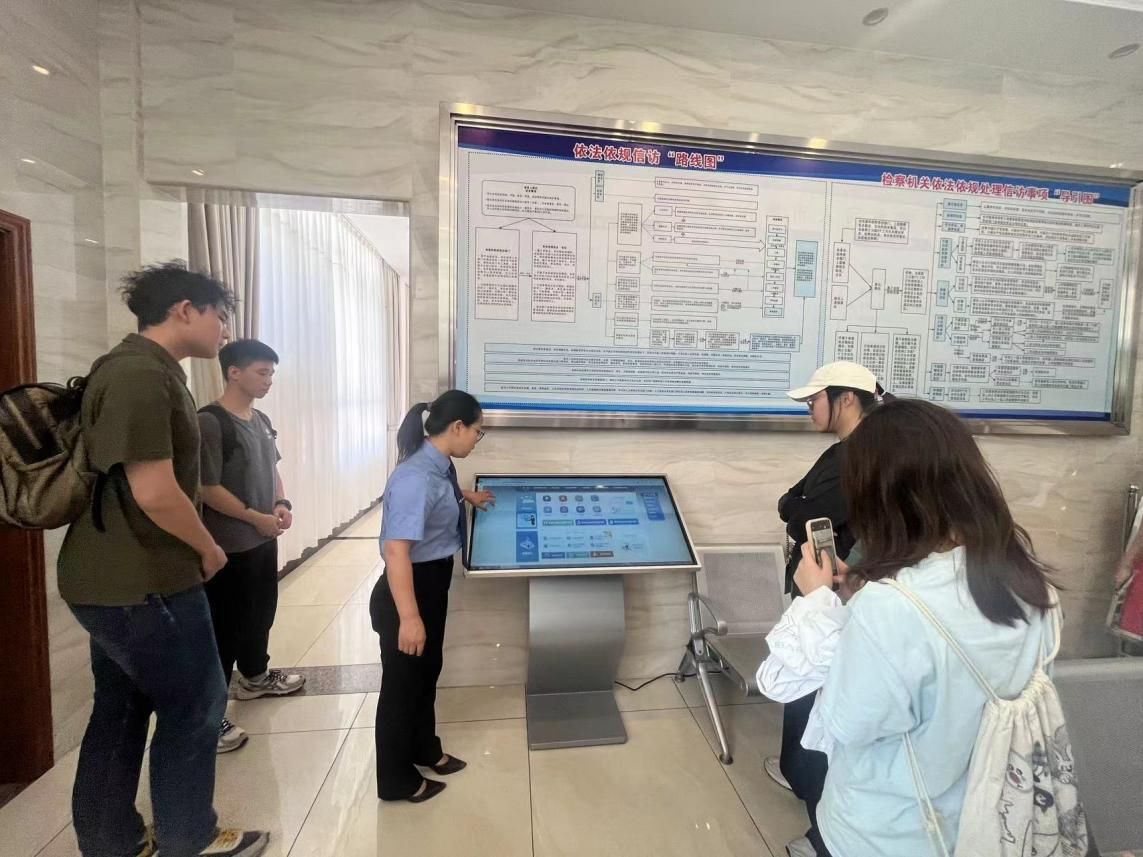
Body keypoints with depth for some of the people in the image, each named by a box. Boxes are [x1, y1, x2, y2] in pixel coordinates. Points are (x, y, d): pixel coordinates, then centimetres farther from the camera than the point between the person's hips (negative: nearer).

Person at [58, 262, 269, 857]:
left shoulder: (144, 370, 11)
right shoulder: (141, 375, -22)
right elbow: (155, 493, -26)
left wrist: (194, 548, 16)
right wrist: (208, 549, -9)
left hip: (114, 578, 10)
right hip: (142, 582, -10)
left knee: (122, 708, 20)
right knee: (194, 708, 8)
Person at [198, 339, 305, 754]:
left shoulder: (262, 420, 8)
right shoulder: (210, 422, -17)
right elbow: (207, 488, -19)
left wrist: (281, 504, 1)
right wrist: (256, 517, -17)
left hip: (263, 540, 8)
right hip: (228, 547, -8)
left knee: (261, 612, 22)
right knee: (224, 628, 1)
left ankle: (255, 676, 42)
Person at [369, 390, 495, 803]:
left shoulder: (439, 466, -2)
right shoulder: (416, 477, -31)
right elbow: (396, 550, -35)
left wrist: (467, 496, 39)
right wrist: (408, 616, -35)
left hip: (433, 586, 9)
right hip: (409, 590, -9)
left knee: (428, 669, 26)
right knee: (403, 681, 12)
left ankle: (426, 750, 50)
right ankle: (397, 780, 37)